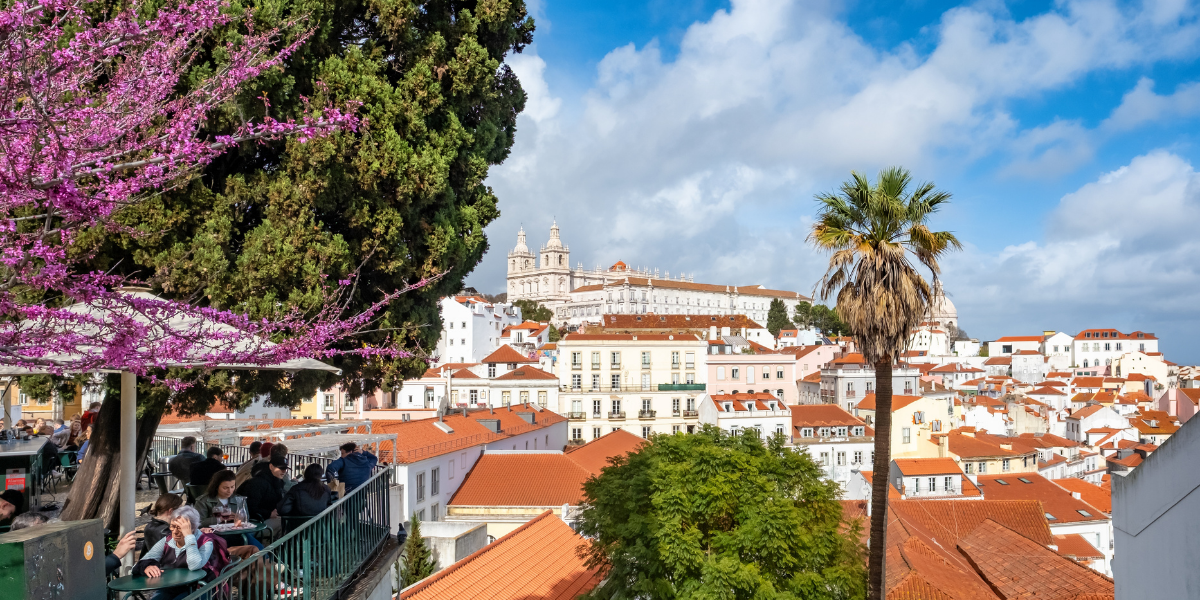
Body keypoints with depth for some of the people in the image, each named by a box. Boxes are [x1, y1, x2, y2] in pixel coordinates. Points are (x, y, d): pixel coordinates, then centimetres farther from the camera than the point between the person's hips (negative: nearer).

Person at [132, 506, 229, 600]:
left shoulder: (205, 543, -7)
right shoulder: (167, 541, 10)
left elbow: (194, 566, -26)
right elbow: (144, 561, 0)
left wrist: (189, 535, -24)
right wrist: (147, 567, -25)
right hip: (168, 589, 4)